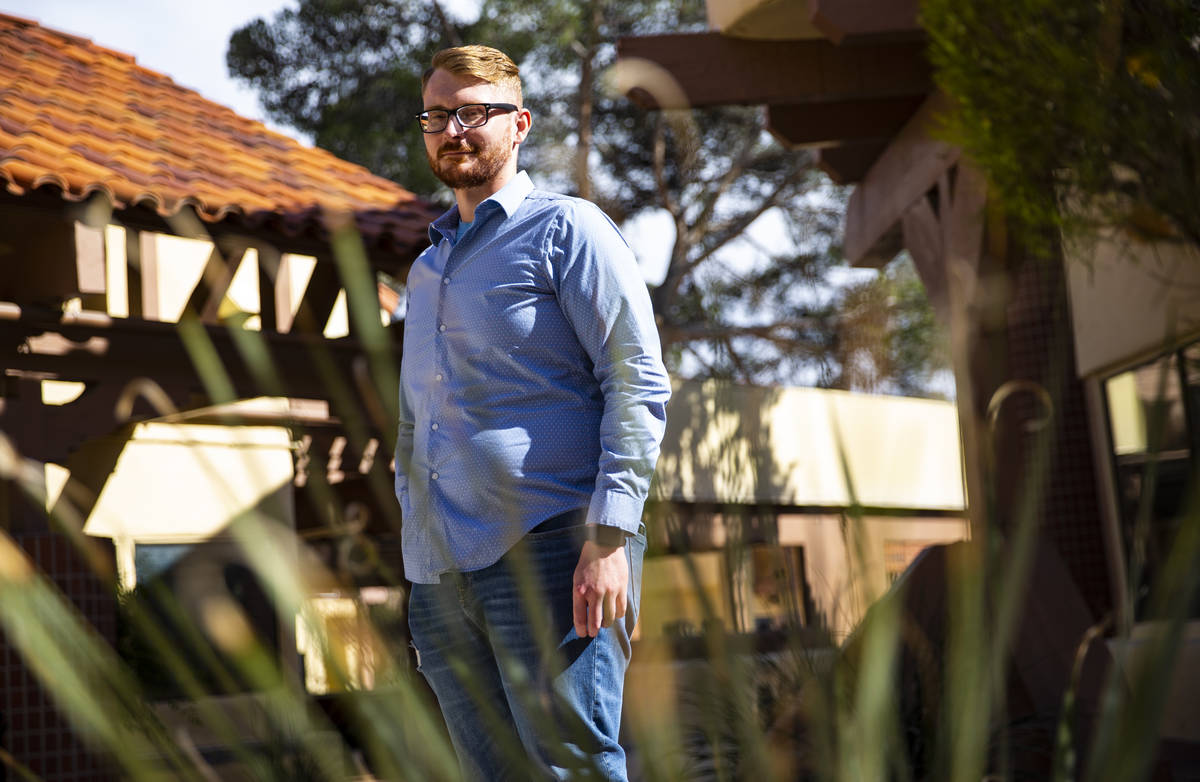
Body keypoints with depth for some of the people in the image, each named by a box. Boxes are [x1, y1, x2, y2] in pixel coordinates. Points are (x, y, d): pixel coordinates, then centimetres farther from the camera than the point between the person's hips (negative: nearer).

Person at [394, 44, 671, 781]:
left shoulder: (568, 229, 1)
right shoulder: (427, 269, 23)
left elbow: (640, 385, -8)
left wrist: (609, 538, -17)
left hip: (549, 554, -7)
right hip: (441, 574, 7)